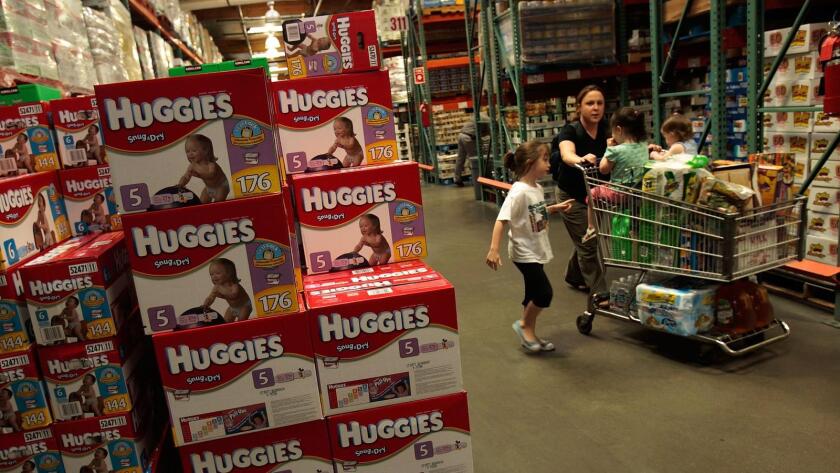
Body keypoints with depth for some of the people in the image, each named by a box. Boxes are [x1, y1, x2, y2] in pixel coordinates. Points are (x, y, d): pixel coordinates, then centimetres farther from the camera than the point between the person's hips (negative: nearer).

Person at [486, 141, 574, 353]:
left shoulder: (537, 188, 3)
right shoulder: (519, 192, -23)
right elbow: (501, 220, -27)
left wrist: (555, 208, 13)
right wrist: (494, 249, -33)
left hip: (537, 251, 9)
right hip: (524, 253, -8)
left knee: (534, 294, 15)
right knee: (544, 293, -9)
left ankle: (529, 334, 29)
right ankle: (524, 325, 15)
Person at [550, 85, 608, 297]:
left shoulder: (605, 130, -7)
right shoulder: (570, 131, -22)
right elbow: (567, 154, -42)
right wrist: (580, 159, -65)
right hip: (572, 195, -5)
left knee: (586, 240, 19)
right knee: (587, 245, -4)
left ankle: (574, 276, 42)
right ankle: (599, 292, 7)